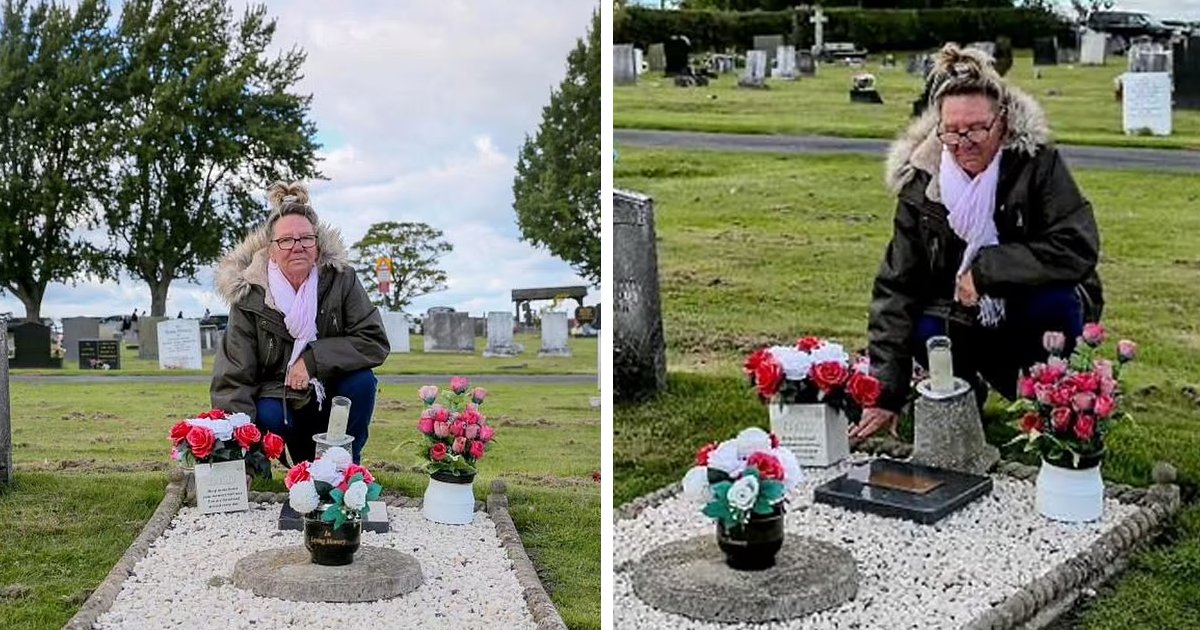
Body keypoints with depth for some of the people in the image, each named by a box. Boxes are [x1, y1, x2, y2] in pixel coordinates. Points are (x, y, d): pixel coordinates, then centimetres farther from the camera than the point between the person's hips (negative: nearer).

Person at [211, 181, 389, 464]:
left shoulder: (341, 279, -11)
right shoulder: (250, 295, -14)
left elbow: (375, 342, -16)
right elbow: (232, 378, -17)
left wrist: (313, 360, -26)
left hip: (330, 398, 1)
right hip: (278, 400, -1)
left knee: (362, 380, -28)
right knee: (266, 418, -32)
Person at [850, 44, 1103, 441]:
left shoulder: (1038, 164, -18)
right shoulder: (920, 183, -13)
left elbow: (1079, 248, -26)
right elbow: (897, 287, -14)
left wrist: (986, 268, -27)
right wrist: (886, 394, -21)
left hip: (1037, 317, -2)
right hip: (966, 321, 2)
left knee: (1057, 301, -34)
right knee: (925, 334, -28)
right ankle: (966, 389, 9)